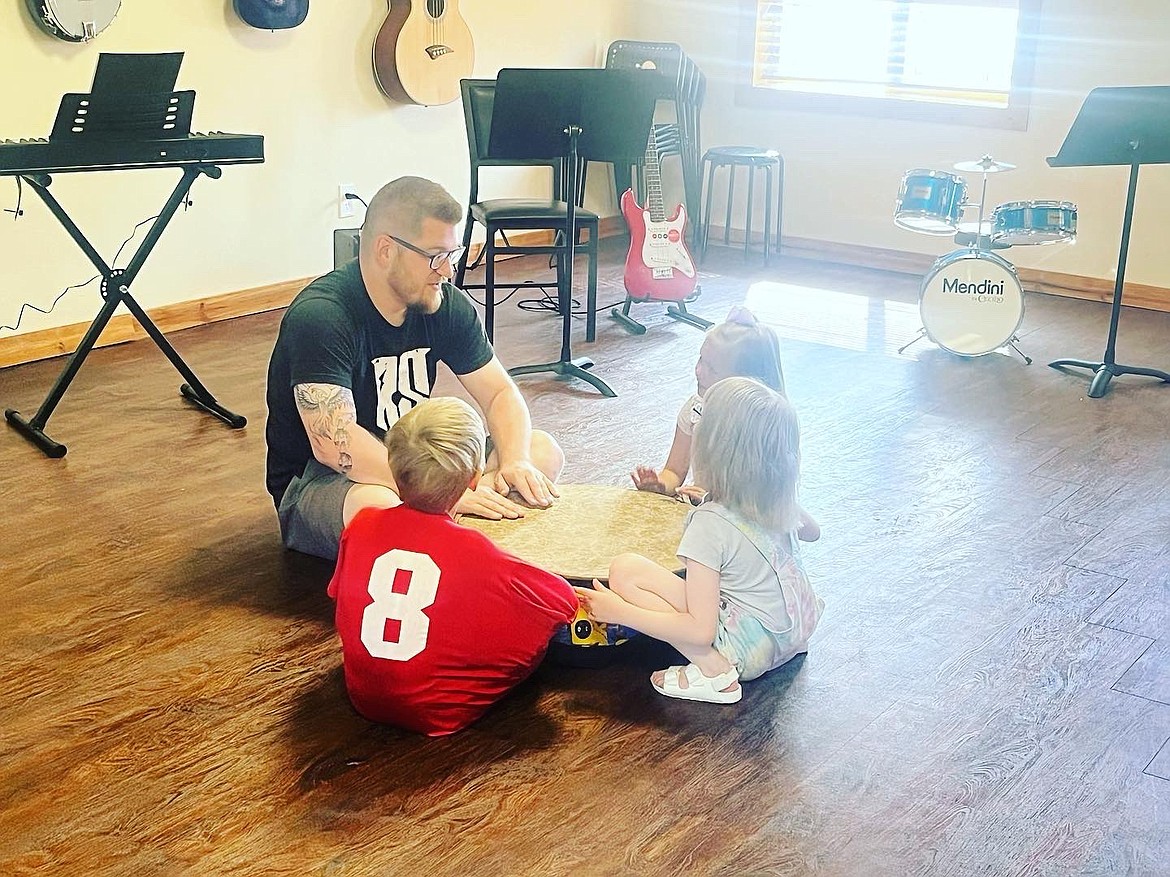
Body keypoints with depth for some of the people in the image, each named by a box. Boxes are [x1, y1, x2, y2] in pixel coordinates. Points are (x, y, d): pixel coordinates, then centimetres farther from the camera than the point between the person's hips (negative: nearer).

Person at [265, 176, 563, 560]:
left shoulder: (445, 305, -3)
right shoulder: (319, 316, -24)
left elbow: (500, 393, 4)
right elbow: (334, 444, -33)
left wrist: (514, 460, -18)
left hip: (409, 461, 8)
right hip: (314, 481, -7)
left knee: (542, 450, -6)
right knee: (378, 507, -42)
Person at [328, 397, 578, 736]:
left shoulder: (360, 527, -10)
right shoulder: (476, 555, -23)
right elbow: (566, 603, -12)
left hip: (364, 700, 5)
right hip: (440, 716, -5)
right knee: (550, 619, 5)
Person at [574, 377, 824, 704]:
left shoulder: (711, 524, -24)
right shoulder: (780, 503, -4)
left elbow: (700, 630, -25)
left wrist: (618, 612, -17)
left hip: (749, 650, -8)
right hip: (794, 632, 8)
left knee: (624, 570, -16)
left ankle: (714, 673, -11)